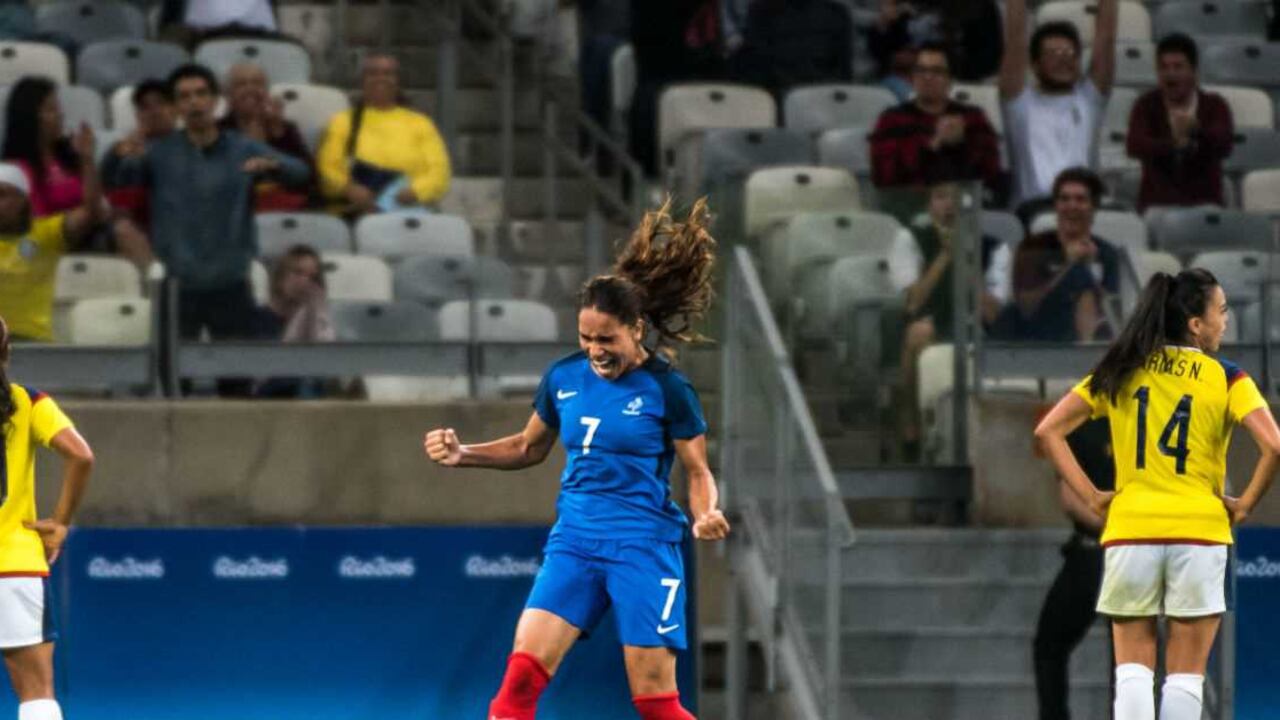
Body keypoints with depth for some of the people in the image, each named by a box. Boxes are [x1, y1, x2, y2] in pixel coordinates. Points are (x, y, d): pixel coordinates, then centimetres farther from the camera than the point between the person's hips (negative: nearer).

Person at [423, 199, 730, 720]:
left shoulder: (666, 389, -8)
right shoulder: (563, 378, 5)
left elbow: (698, 471, -2)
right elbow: (529, 447, 21)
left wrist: (707, 515, -23)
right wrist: (462, 455, 6)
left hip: (643, 547, -4)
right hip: (574, 541, 4)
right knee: (521, 674, -11)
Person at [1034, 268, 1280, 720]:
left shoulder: (1120, 372, 7)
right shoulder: (1227, 380, -2)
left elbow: (1048, 431, 4)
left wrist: (1091, 497, 4)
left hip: (1130, 530, 2)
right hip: (1198, 530, -2)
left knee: (1133, 666, 7)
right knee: (1186, 671, 5)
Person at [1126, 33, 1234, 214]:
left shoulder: (1214, 105, 5)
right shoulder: (1147, 105, 7)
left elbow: (1224, 145, -13)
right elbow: (1134, 145, -11)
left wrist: (1197, 130, -34)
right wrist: (1173, 144, -28)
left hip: (1203, 203, 0)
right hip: (1156, 204, 0)